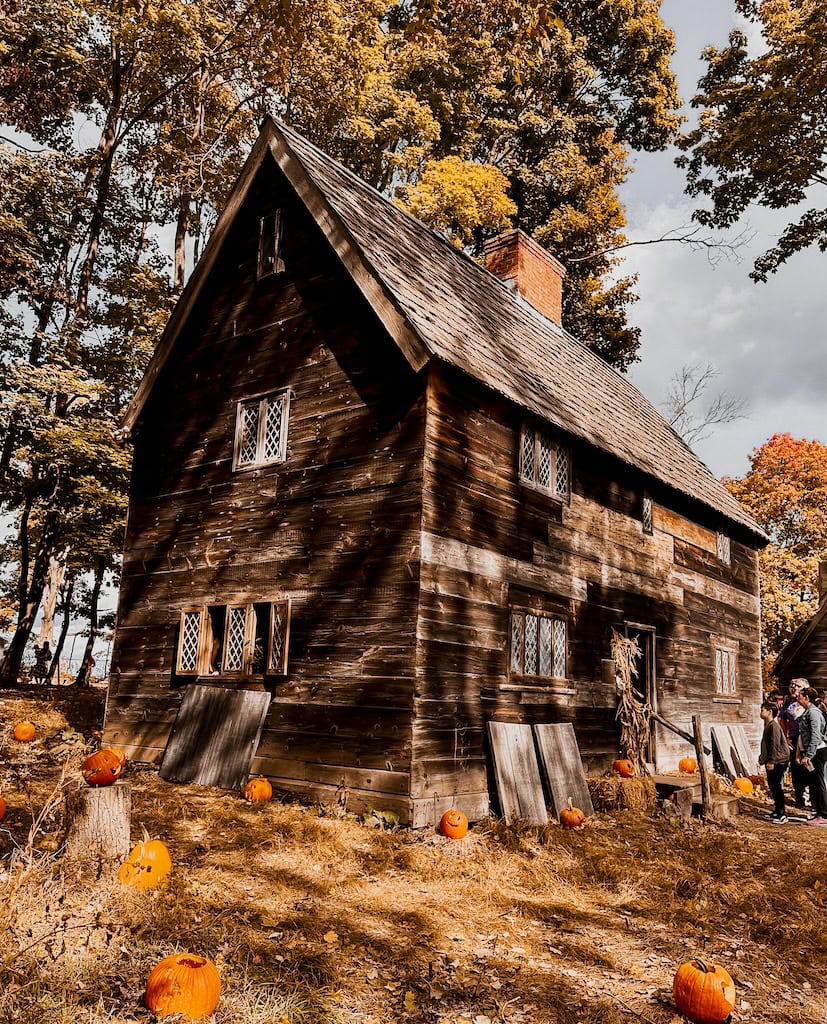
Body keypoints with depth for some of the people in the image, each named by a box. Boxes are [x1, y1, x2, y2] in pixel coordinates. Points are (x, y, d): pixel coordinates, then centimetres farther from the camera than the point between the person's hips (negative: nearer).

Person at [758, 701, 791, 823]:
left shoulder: (773, 725, -17)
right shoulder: (768, 725, 13)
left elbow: (775, 744, -22)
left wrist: (771, 761, -23)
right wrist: (763, 757, 25)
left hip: (778, 762, -10)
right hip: (772, 762, 10)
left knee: (777, 787, -7)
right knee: (773, 786, 16)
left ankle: (782, 814, -2)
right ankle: (777, 811, 25)